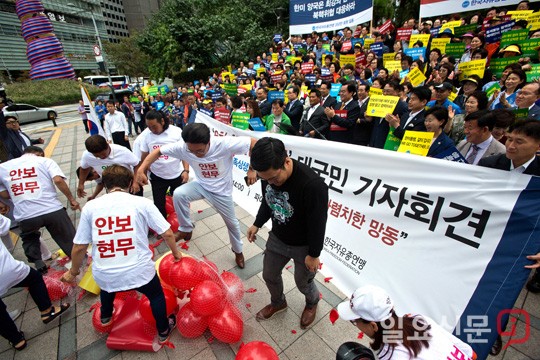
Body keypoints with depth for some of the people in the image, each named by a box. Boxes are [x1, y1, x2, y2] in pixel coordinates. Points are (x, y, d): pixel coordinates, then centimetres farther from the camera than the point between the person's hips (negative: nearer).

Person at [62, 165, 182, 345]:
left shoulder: (90, 207, -1)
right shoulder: (142, 202, -6)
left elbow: (79, 247, 3)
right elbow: (167, 233, -6)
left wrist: (73, 272, 22)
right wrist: (176, 253, 12)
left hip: (104, 274, 4)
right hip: (139, 271, -3)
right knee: (156, 295, 28)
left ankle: (106, 316, 65)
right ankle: (163, 331, 47)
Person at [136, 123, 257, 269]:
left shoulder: (224, 144, -35)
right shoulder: (183, 147, -25)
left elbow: (253, 143, -29)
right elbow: (158, 151, -13)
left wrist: (252, 169, -29)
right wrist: (141, 169, -26)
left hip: (221, 190, -2)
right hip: (201, 185, 2)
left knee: (232, 223, 13)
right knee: (178, 194, -28)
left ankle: (238, 251, 43)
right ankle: (186, 229, -3)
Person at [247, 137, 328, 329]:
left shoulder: (313, 185, -38)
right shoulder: (268, 174, -18)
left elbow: (318, 224, -24)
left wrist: (314, 254, -13)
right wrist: (257, 224, 10)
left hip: (304, 246, -5)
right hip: (277, 238, 5)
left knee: (303, 283, 19)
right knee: (269, 275, 22)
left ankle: (312, 303, 57)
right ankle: (278, 302, 56)